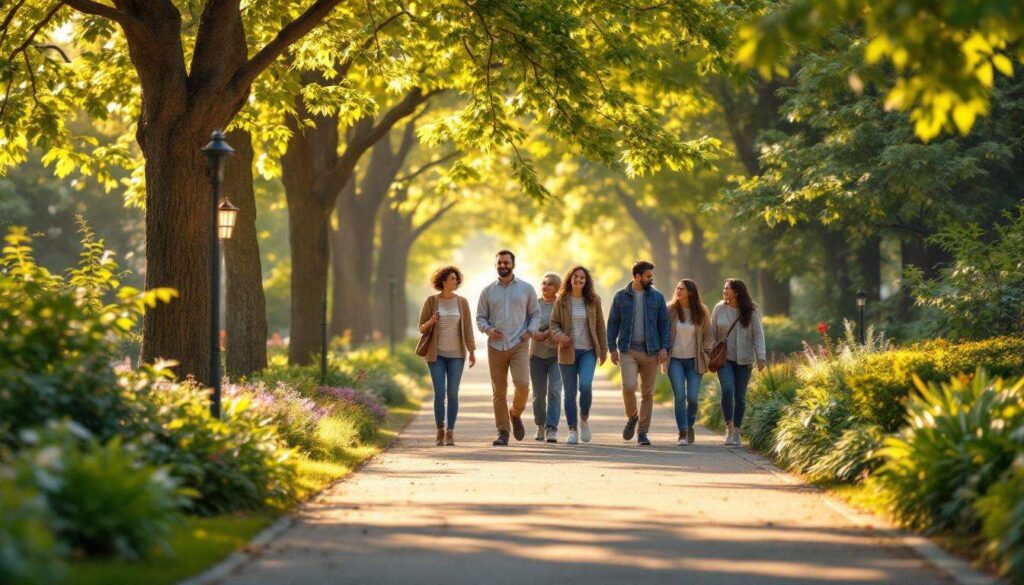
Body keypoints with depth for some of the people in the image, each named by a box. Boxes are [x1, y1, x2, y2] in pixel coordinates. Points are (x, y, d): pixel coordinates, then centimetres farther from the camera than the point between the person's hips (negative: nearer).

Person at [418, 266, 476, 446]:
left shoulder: (462, 302, 1)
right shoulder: (431, 301, -3)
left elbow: (467, 328, 3)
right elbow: (422, 328, -1)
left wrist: (472, 352, -4)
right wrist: (430, 321, -23)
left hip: (456, 354, 1)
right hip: (436, 354, -1)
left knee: (452, 394, -4)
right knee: (439, 393, -9)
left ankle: (450, 433, 3)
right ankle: (440, 431, 8)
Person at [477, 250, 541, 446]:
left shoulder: (526, 288, 7)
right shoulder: (488, 291, 8)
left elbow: (536, 313, 12)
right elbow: (480, 317, 10)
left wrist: (530, 331, -5)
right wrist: (488, 329, -10)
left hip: (519, 345, -1)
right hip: (496, 347, 2)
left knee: (522, 384, -19)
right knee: (498, 391, 1)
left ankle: (516, 413, 11)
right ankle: (503, 433, 8)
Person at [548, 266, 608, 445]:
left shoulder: (593, 301, 2)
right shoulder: (562, 301, 0)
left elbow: (600, 326, 6)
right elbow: (554, 323, 3)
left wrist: (604, 350, 6)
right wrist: (559, 336, -18)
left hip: (588, 351, 0)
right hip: (568, 351, 1)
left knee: (585, 385, -20)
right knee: (570, 393, 2)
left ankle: (584, 419, 4)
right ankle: (573, 430, 10)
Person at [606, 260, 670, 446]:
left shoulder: (657, 297, 6)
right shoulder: (621, 297, 4)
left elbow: (664, 324, 7)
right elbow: (613, 323, 6)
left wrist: (664, 347, -4)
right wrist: (612, 348, -1)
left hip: (651, 351, 1)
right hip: (628, 350, -1)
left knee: (648, 393, 3)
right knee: (628, 386, -18)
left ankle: (643, 432, 11)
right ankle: (631, 417, 10)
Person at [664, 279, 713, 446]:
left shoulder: (702, 313, 0)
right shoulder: (670, 311, -2)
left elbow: (708, 336, 8)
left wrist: (708, 355, 1)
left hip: (694, 361, 1)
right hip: (675, 359, -1)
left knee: (692, 397, -4)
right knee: (679, 396, -10)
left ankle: (690, 425, 22)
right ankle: (682, 433, -6)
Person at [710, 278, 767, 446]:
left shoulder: (751, 312, -2)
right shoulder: (719, 309, 2)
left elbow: (758, 335, -3)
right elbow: (713, 334, 7)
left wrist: (761, 357, -12)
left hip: (744, 360, 0)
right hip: (724, 358, 0)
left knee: (740, 396, 4)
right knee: (727, 390, -19)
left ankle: (736, 431, 16)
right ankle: (729, 427, -8)